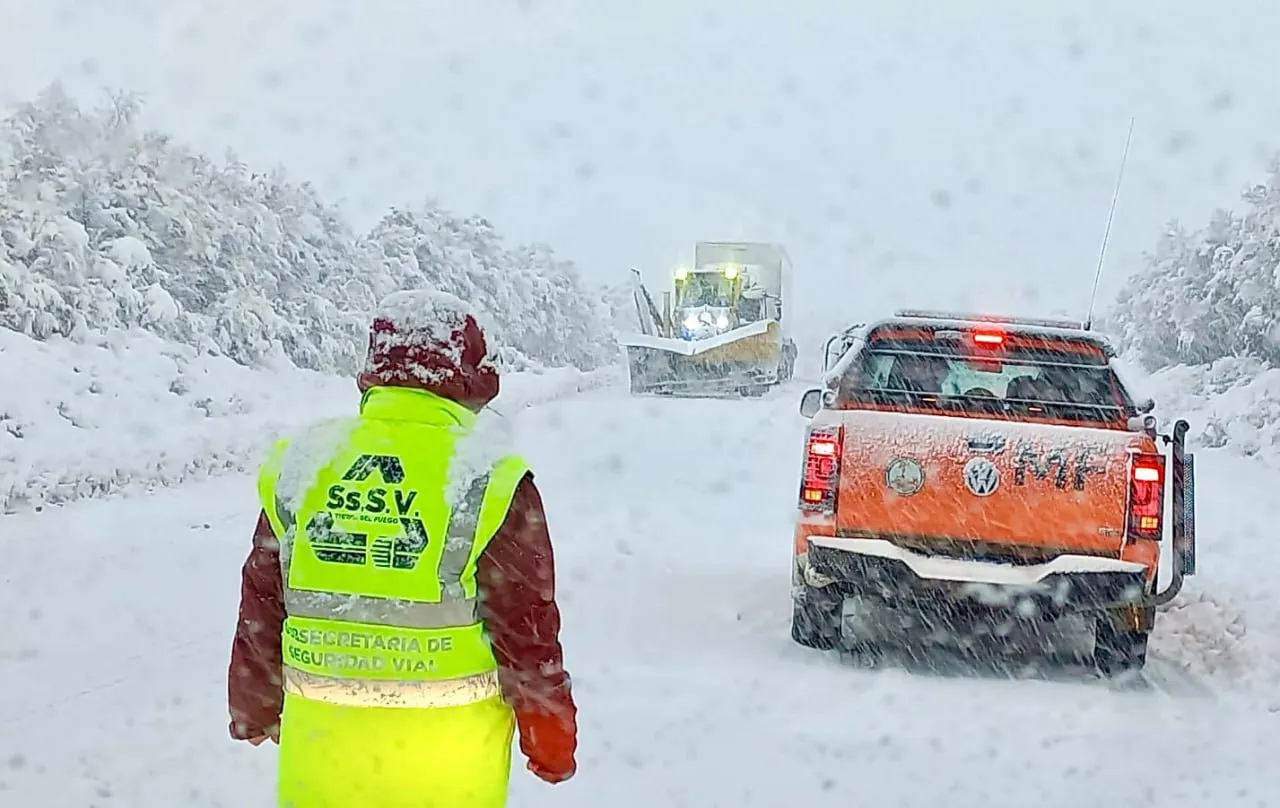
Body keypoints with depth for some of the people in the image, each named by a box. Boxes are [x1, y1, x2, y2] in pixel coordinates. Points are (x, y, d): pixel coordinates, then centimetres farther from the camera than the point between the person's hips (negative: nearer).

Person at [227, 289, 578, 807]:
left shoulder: (299, 467, 1)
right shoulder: (489, 481, -11)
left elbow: (261, 606, 10)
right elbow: (526, 629, -7)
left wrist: (254, 711, 25)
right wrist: (552, 741, 5)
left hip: (319, 753, 3)